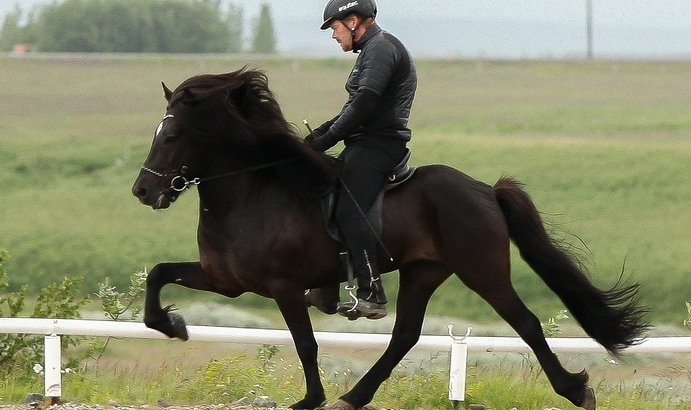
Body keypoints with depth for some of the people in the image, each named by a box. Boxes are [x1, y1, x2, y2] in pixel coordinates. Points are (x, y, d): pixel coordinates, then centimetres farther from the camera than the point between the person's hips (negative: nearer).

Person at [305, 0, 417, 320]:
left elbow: (364, 103, -21)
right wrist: (321, 132, 10)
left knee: (349, 211, -22)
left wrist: (327, 139, -15)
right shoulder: (371, 50, 23)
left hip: (377, 145, -11)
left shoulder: (381, 48, -11)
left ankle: (372, 295, -29)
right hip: (367, 143, 11)